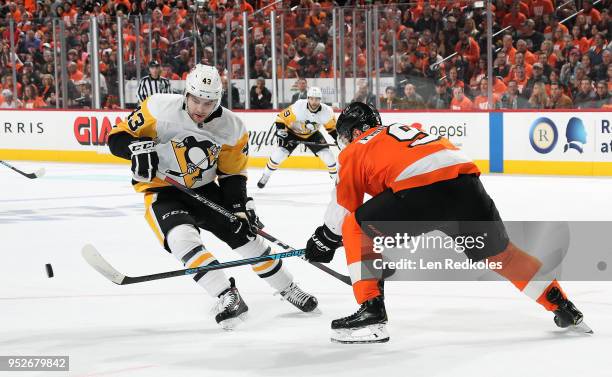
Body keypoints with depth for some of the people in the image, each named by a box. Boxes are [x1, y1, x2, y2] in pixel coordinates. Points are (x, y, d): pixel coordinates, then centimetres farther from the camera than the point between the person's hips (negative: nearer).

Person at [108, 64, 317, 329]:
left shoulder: (231, 127, -10)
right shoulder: (160, 109, -21)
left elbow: (232, 174, 1)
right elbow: (117, 138, -16)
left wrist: (242, 207, -12)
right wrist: (138, 147, -37)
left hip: (205, 189, 4)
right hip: (162, 190, -3)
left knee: (246, 235, 2)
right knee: (182, 237, -31)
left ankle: (288, 289, 24)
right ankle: (228, 297, -33)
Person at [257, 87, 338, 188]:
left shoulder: (327, 111, -24)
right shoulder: (298, 107, -34)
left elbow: (332, 128, -5)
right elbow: (281, 118, -25)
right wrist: (281, 132, -31)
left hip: (312, 134, 2)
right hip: (293, 132, -2)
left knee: (327, 155, -9)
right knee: (279, 153, -16)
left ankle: (336, 178, 12)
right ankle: (265, 176, 3)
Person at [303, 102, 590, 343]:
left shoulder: (354, 151, 22)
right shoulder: (403, 129, 40)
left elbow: (343, 208, 23)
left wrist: (324, 240, 39)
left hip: (420, 188, -6)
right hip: (466, 182, 6)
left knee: (356, 229, 15)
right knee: (500, 254, 26)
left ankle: (371, 311, 5)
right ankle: (564, 308, 30)